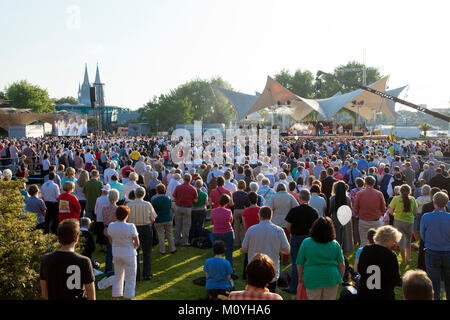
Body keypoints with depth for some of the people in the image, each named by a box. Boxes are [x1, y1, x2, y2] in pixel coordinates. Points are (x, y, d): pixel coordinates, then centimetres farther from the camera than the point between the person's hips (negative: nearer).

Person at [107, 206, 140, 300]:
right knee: (130, 279, 9)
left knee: (117, 277, 21)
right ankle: (128, 297, 14)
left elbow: (111, 241, 5)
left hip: (116, 254, 5)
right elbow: (137, 244, -12)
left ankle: (115, 297, 29)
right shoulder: (131, 227, -21)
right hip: (129, 255, -5)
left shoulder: (111, 226, -8)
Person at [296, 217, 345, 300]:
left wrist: (300, 277, 12)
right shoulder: (335, 244, -4)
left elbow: (299, 263, -3)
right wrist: (340, 278, 16)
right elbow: (341, 264, 1)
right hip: (332, 279, 1)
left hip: (312, 279, -1)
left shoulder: (306, 243, -8)